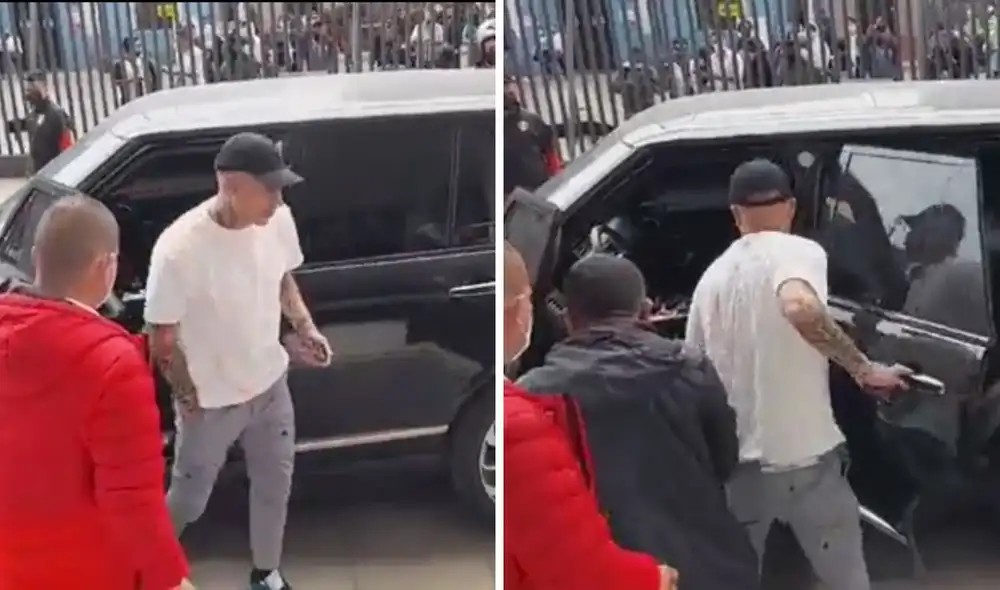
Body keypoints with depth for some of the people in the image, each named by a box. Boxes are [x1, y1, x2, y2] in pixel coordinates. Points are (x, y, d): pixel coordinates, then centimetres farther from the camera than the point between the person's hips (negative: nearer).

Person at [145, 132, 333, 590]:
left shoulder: (278, 221, -14)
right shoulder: (179, 248, -32)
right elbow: (161, 340, -20)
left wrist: (304, 327, -9)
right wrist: (191, 399, -11)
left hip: (271, 385, 5)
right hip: (211, 403, -5)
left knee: (274, 484, 22)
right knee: (190, 498, 17)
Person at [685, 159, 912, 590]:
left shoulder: (713, 276, 7)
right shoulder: (797, 251, -10)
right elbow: (799, 307, -33)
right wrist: (865, 369, -23)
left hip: (736, 459, 5)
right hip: (803, 456, -5)